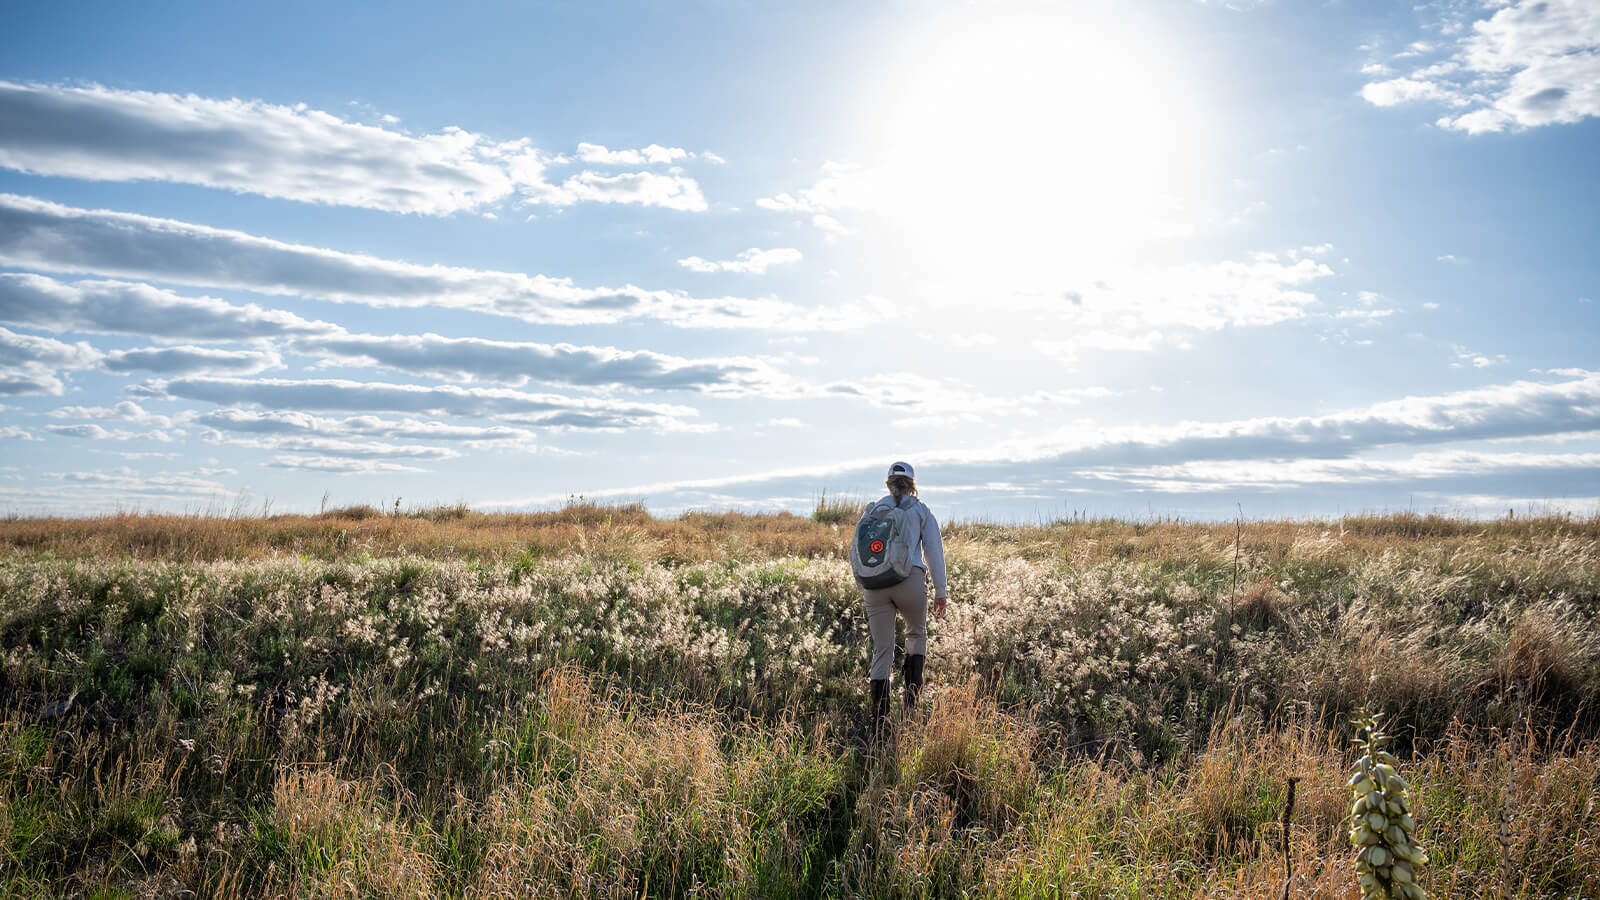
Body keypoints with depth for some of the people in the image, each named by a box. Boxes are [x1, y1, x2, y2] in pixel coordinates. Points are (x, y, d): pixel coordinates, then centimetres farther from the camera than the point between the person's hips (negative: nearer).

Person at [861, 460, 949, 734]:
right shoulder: (921, 510, 10)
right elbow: (934, 550, 3)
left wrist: (863, 587, 24)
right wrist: (941, 591, 4)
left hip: (875, 584, 2)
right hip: (910, 579, -2)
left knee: (882, 651, 6)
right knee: (916, 634, 26)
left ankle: (879, 722, 1)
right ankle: (912, 697, 9)